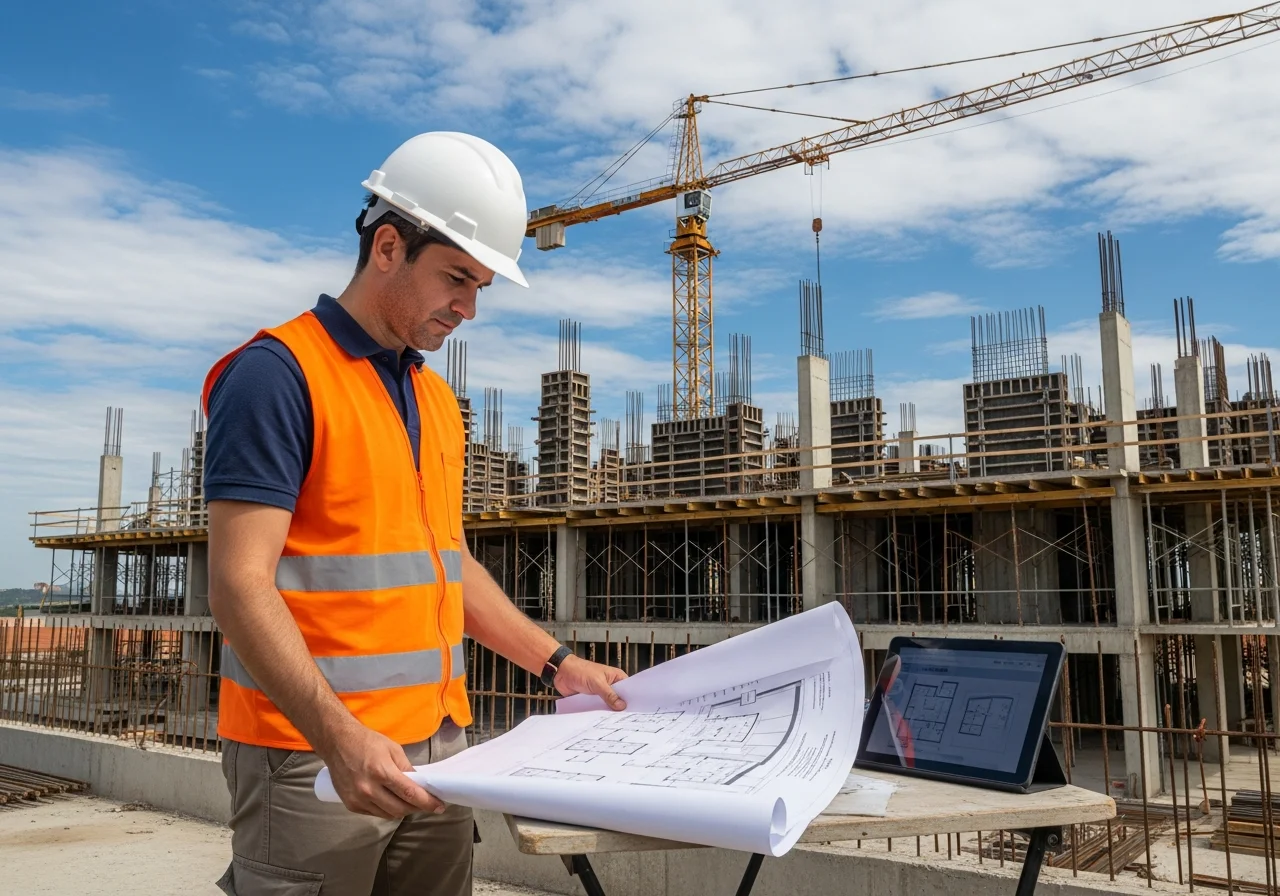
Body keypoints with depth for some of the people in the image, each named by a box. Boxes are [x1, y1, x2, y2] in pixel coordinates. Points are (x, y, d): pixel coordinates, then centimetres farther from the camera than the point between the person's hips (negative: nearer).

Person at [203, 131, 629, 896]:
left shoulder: (438, 399, 13)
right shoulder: (279, 373, -10)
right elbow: (241, 584, -16)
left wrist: (558, 665, 12)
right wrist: (340, 736, -26)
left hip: (439, 747, 7)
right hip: (313, 759, -7)